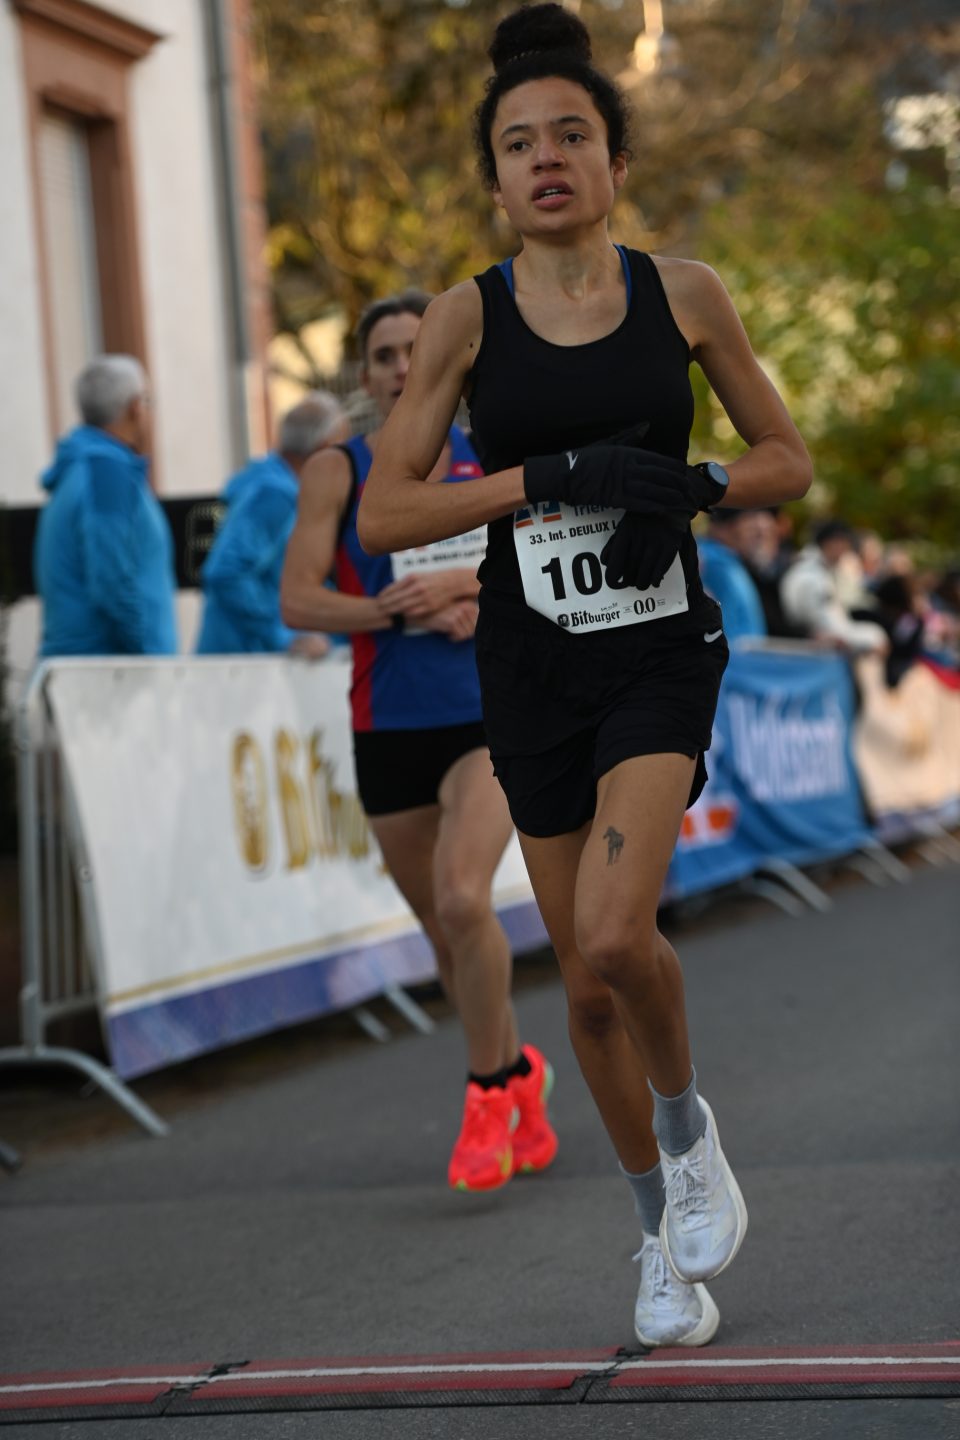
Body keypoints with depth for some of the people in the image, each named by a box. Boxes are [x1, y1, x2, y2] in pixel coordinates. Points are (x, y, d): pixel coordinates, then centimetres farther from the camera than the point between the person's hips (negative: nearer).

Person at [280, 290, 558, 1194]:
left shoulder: (493, 463, 2)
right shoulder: (337, 472, -1)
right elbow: (297, 601, -8)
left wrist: (460, 588, -16)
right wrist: (405, 611, -20)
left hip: (488, 716, -2)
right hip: (387, 728, 2)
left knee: (463, 899, -23)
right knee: (444, 929, 11)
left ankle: (488, 1095, -5)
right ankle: (521, 1080, 35)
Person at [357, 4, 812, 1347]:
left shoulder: (683, 294, -1)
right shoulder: (467, 317, -2)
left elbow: (788, 458, 9)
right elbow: (385, 513, -5)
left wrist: (691, 484, -12)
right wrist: (555, 477, -16)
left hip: (661, 649, -2)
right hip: (532, 671, 2)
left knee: (615, 935, -24)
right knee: (588, 984, 8)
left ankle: (689, 1129, 7)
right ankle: (664, 1235, 29)